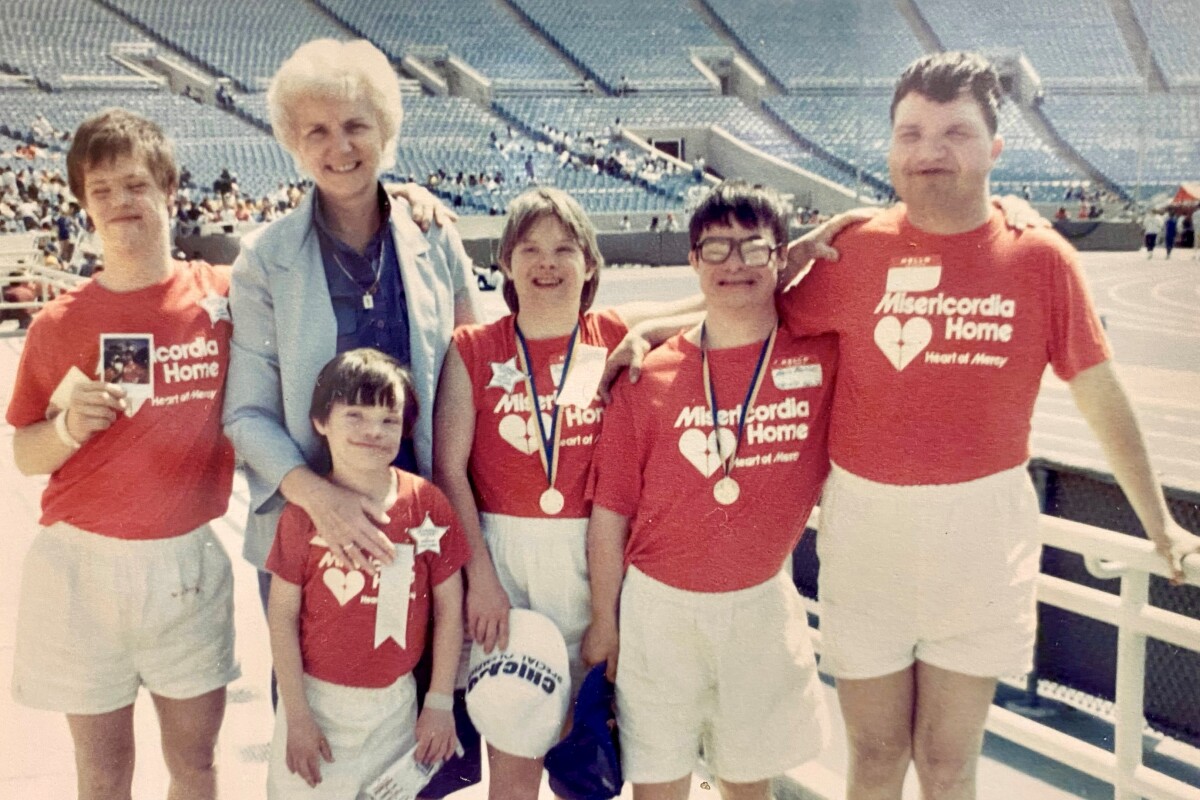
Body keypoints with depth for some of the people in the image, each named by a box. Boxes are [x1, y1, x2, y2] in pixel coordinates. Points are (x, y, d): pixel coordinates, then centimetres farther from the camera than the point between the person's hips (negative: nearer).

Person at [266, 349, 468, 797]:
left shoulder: (428, 504, -7)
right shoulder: (303, 513, -9)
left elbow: (449, 608, -1)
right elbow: (282, 617, -5)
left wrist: (441, 703, 0)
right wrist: (297, 717, -7)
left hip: (396, 705, 1)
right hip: (318, 700, -1)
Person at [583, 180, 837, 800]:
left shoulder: (823, 357, -5)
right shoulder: (648, 377, -7)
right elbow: (609, 514, -2)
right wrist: (604, 622, 1)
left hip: (762, 604, 1)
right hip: (660, 606, -1)